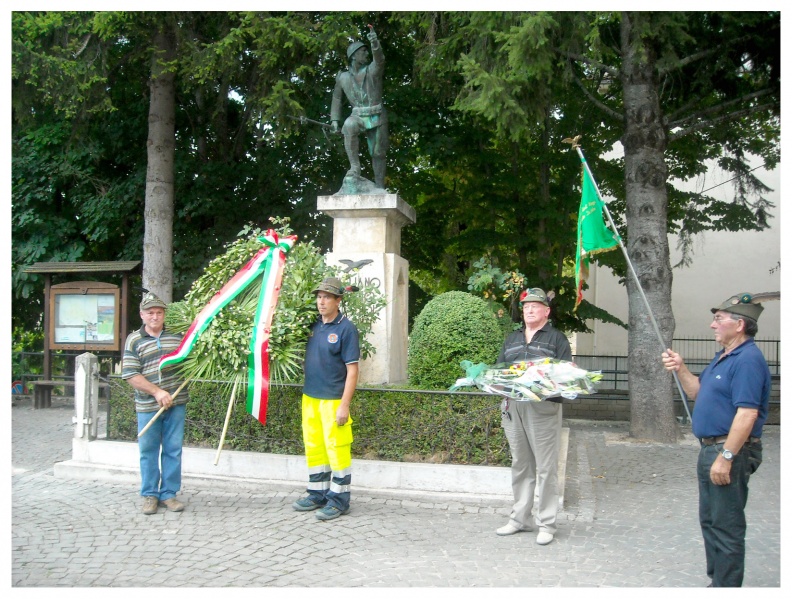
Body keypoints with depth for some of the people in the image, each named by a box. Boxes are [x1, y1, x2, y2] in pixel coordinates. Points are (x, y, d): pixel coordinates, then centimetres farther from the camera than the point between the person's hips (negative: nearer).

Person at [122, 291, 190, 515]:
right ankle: (149, 495, 19)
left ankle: (169, 493, 17)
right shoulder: (134, 340, -1)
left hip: (176, 404, 2)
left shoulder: (177, 336, 7)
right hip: (148, 406, -2)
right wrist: (157, 392, -15)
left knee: (173, 450, 6)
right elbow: (131, 375, -8)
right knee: (148, 451, 6)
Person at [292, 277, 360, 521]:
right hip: (310, 398, 7)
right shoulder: (314, 325, 8)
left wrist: (344, 405, -16)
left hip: (333, 400, -7)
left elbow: (352, 370, -12)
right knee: (313, 448, 14)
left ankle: (338, 499, 11)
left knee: (336, 449, -1)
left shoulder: (346, 329, -10)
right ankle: (317, 494, 27)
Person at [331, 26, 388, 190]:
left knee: (378, 153, 6)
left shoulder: (373, 70, -2)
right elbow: (337, 98, 16)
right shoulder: (343, 77, 4)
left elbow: (379, 59, -25)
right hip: (358, 116, 0)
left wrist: (375, 44, -46)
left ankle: (380, 187, 22)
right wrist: (334, 120, 7)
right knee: (349, 125, -35)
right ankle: (355, 166, -29)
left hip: (377, 117, 0)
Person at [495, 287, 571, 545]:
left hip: (543, 408, -5)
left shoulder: (556, 339, 5)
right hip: (513, 406, 5)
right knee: (520, 465, 12)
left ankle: (547, 523, 5)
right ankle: (519, 518, 21)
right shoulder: (512, 340, 20)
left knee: (545, 468, -3)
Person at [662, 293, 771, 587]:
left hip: (731, 450, -11)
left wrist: (726, 456, -27)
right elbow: (699, 391, 21)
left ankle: (727, 587, 7)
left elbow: (747, 414, -26)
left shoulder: (748, 360, -19)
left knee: (726, 525, -3)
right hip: (711, 448, 11)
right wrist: (681, 370, 4)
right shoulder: (723, 357, 14)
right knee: (710, 520, 19)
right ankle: (717, 579, 31)